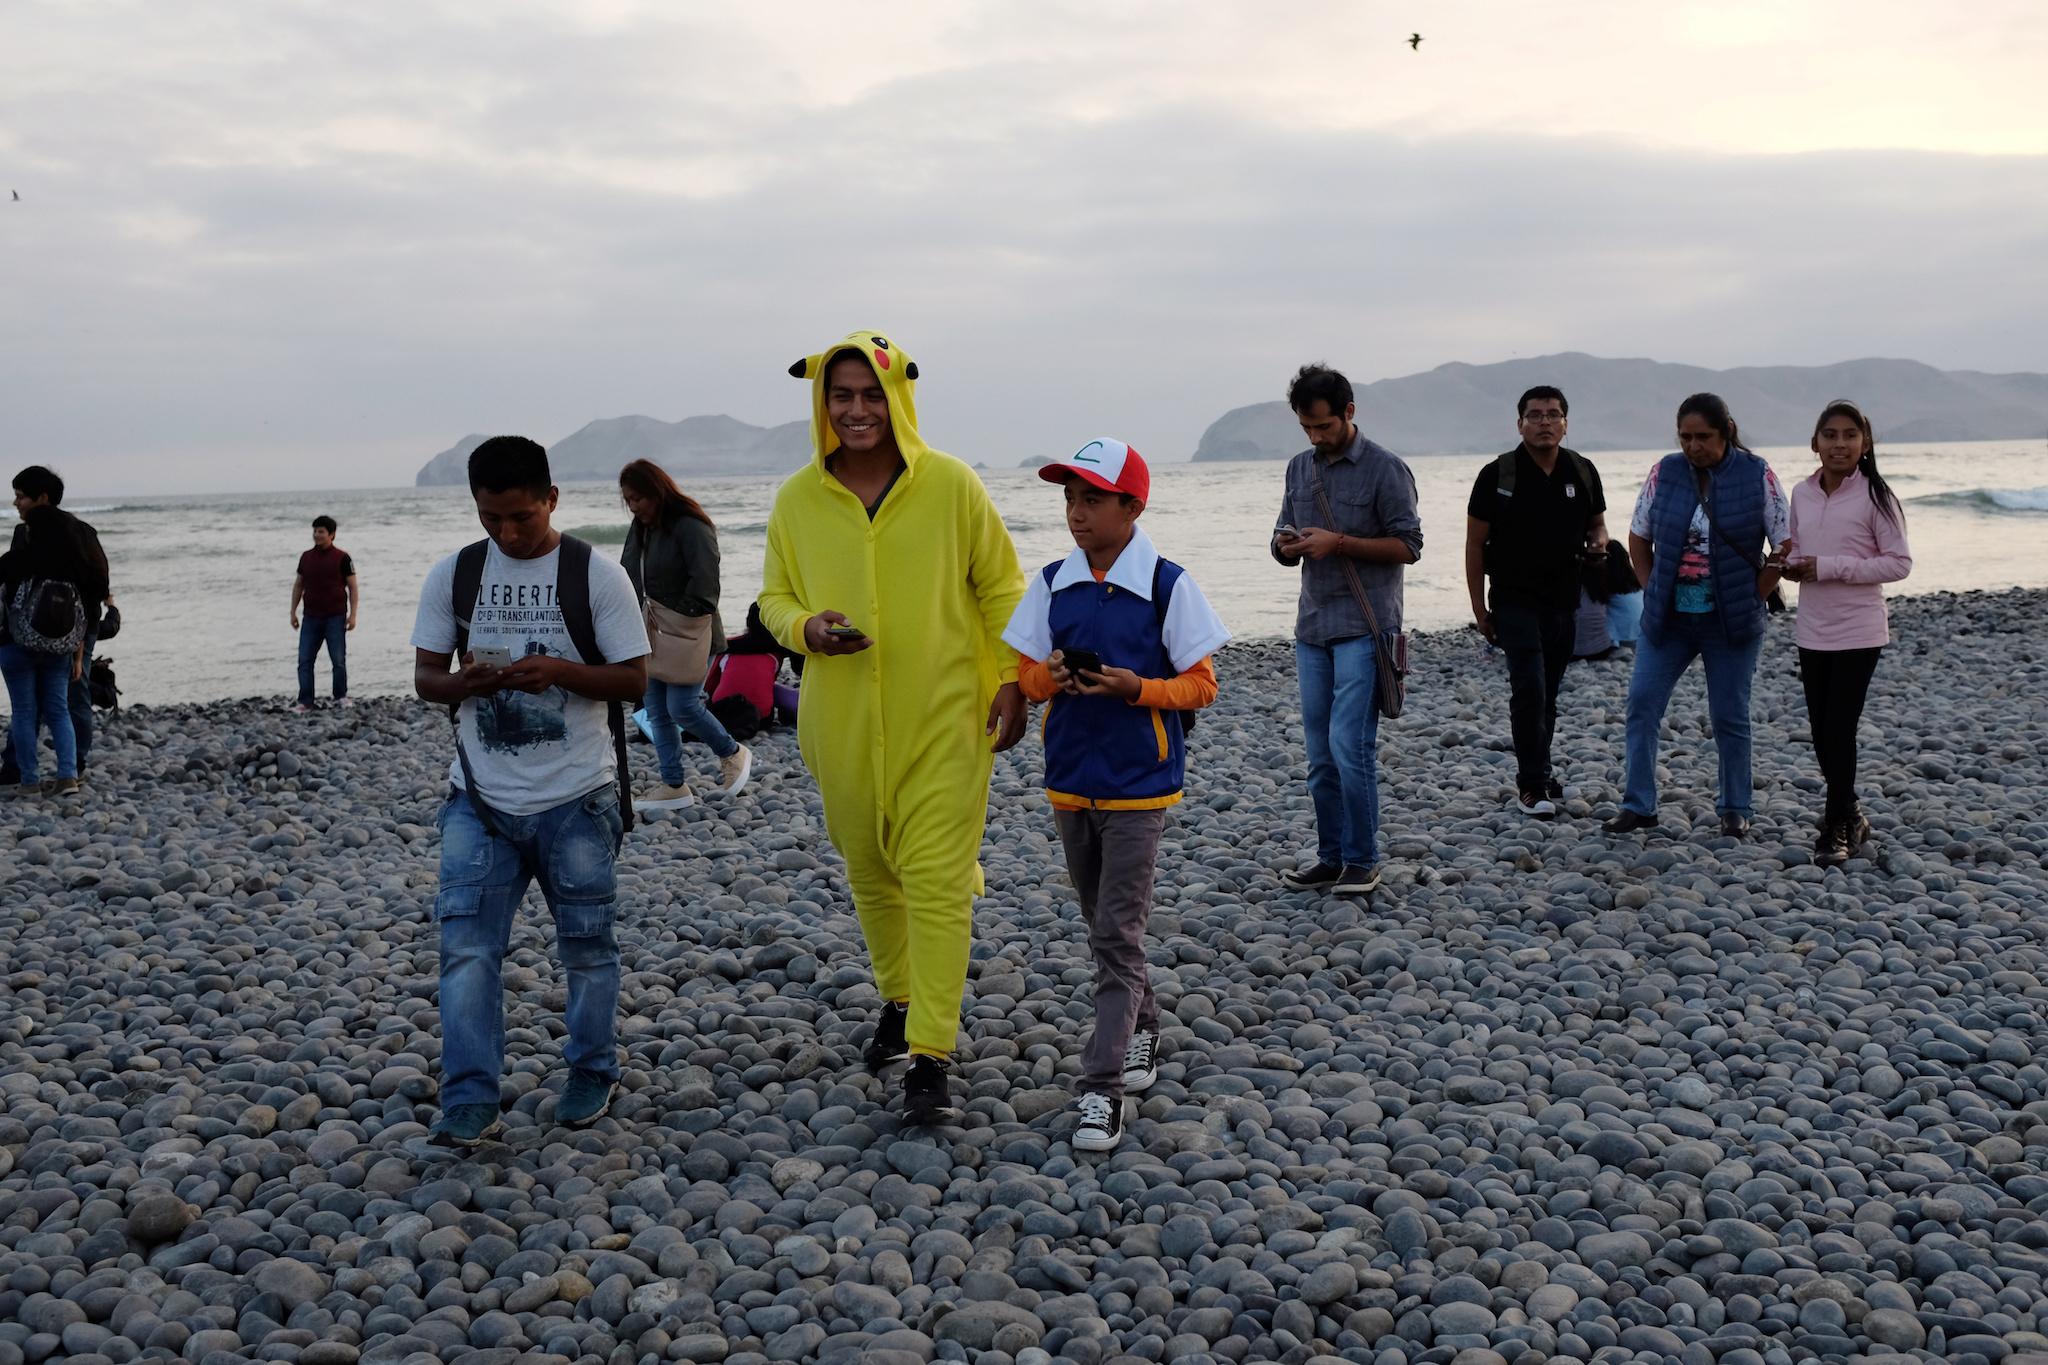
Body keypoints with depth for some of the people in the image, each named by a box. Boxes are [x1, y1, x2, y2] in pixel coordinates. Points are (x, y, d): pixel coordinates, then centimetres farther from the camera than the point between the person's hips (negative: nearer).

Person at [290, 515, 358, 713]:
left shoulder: (342, 558, -4)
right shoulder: (306, 557, 9)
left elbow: (353, 588, -2)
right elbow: (298, 585, 17)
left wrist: (352, 615, -8)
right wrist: (293, 612, 13)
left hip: (335, 618, -4)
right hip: (311, 618, 4)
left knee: (338, 661, 2)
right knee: (304, 661, -2)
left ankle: (340, 697, 18)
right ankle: (305, 702, 0)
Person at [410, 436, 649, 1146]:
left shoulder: (596, 575, -4)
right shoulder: (452, 575, 4)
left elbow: (635, 680, -5)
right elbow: (424, 676, 7)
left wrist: (559, 671, -22)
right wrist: (463, 683, -16)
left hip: (576, 800, -2)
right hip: (479, 799, 2)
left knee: (586, 944, 10)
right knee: (467, 948, -6)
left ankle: (592, 1072, 28)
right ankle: (470, 1101, -2)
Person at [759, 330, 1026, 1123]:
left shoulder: (952, 485, -5)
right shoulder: (798, 499, 1)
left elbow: (1001, 589, 2)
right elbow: (774, 598, 11)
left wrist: (1012, 679, -5)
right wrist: (806, 628, -11)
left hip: (944, 718, -3)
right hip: (843, 725, 3)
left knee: (936, 880, -6)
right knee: (870, 873, 17)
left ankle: (931, 1057, -2)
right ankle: (898, 999, 41)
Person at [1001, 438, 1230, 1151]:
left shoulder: (1167, 586, -10)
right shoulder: (1052, 583, 3)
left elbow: (1201, 684, -6)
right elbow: (1027, 674, 9)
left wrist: (1136, 687, -22)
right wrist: (1048, 676, -13)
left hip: (1138, 786, -5)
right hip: (1070, 781, 5)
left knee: (1116, 937, -7)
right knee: (1103, 926, 18)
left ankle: (1102, 1088, -4)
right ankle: (1142, 1025, 40)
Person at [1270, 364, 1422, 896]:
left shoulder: (1385, 469, -6)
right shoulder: (1299, 468, 12)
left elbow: (1408, 546, -8)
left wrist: (1339, 542, -18)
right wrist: (1287, 546, -7)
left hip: (1364, 627, -6)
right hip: (1312, 627, 6)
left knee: (1350, 746, -10)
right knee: (1321, 754, 9)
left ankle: (1362, 861, 2)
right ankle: (1331, 857, 18)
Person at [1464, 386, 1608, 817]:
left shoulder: (1582, 471, 5)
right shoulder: (1498, 475, -7)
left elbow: (1596, 522, 19)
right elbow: (1475, 544, -4)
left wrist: (1599, 541, -7)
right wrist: (1479, 609, -6)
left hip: (1565, 601, 4)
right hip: (1515, 601, -4)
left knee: (1548, 693, 12)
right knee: (1529, 689, -13)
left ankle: (1534, 775, 25)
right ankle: (1532, 785, -7)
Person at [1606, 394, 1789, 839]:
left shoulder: (1757, 476, -5)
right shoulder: (1664, 473, 1)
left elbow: (1784, 547, -1)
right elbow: (1638, 537, 12)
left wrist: (1750, 599, -5)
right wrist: (1652, 592, 4)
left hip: (1729, 621, -2)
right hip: (1668, 617, 3)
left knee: (1729, 716, 5)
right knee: (1642, 703, -3)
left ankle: (1735, 810, 19)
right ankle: (1638, 805, 4)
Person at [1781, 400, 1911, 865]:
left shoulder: (1875, 496, -10)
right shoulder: (1802, 493, 5)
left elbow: (1899, 563, -12)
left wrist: (1828, 567, -19)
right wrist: (1791, 564, -9)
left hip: (1858, 632, -5)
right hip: (1813, 631, 5)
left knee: (1839, 730, -4)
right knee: (1821, 731, 11)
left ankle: (1836, 829, 8)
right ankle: (1849, 814, 30)